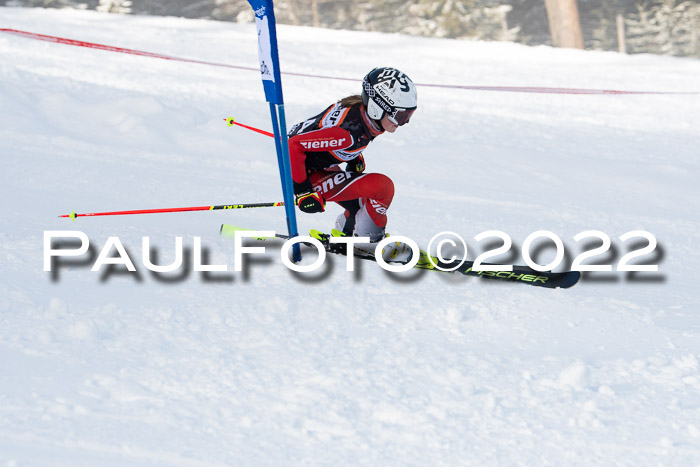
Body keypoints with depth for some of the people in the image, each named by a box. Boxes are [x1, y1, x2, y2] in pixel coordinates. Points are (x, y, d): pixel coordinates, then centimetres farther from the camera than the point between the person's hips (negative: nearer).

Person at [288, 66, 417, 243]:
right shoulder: (347, 130, -34)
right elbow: (293, 146, -32)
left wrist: (355, 158, 8)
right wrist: (303, 191, -26)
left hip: (323, 168, 9)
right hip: (308, 175, -9)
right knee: (383, 187, -20)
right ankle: (370, 240, -2)